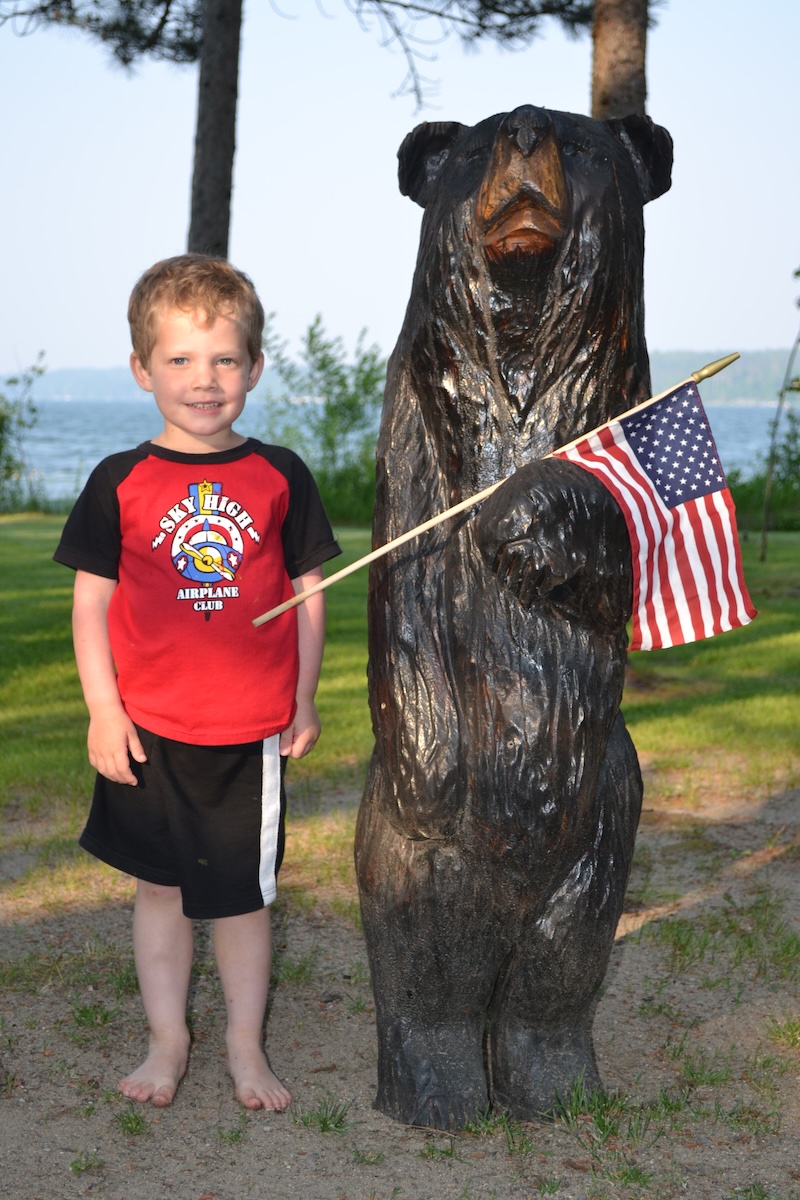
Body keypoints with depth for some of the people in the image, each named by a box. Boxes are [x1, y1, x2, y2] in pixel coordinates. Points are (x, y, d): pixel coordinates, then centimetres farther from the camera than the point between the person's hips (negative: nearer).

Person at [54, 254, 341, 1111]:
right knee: (159, 886, 12)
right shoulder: (120, 483, -2)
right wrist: (103, 709, -5)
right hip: (150, 727, 0)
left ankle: (246, 1047, 26)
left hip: (252, 730, 0)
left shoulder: (279, 478, 0)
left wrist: (303, 703, 7)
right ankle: (167, 1041, 28)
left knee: (243, 893, 9)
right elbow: (91, 600, 0)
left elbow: (308, 594, 7)